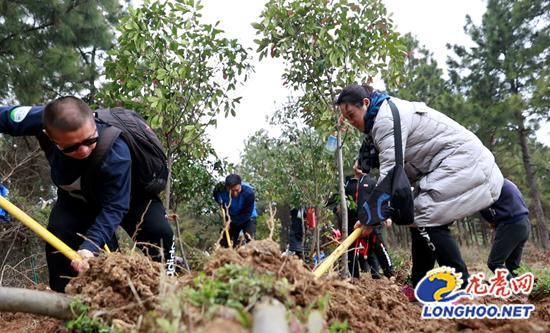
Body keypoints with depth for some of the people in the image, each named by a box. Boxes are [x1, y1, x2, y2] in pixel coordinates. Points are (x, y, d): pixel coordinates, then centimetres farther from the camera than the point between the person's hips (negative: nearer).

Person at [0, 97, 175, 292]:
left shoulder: (116, 154, -43)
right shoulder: (41, 120, -33)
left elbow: (114, 207, -38)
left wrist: (90, 246, -50)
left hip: (126, 194, -3)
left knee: (159, 231, -23)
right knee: (57, 235, -18)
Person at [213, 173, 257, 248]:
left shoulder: (249, 192, -33)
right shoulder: (220, 190, -26)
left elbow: (247, 214, -25)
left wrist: (232, 221, -28)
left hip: (247, 218, -3)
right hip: (231, 219, 3)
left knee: (250, 241, -21)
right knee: (224, 243, 2)